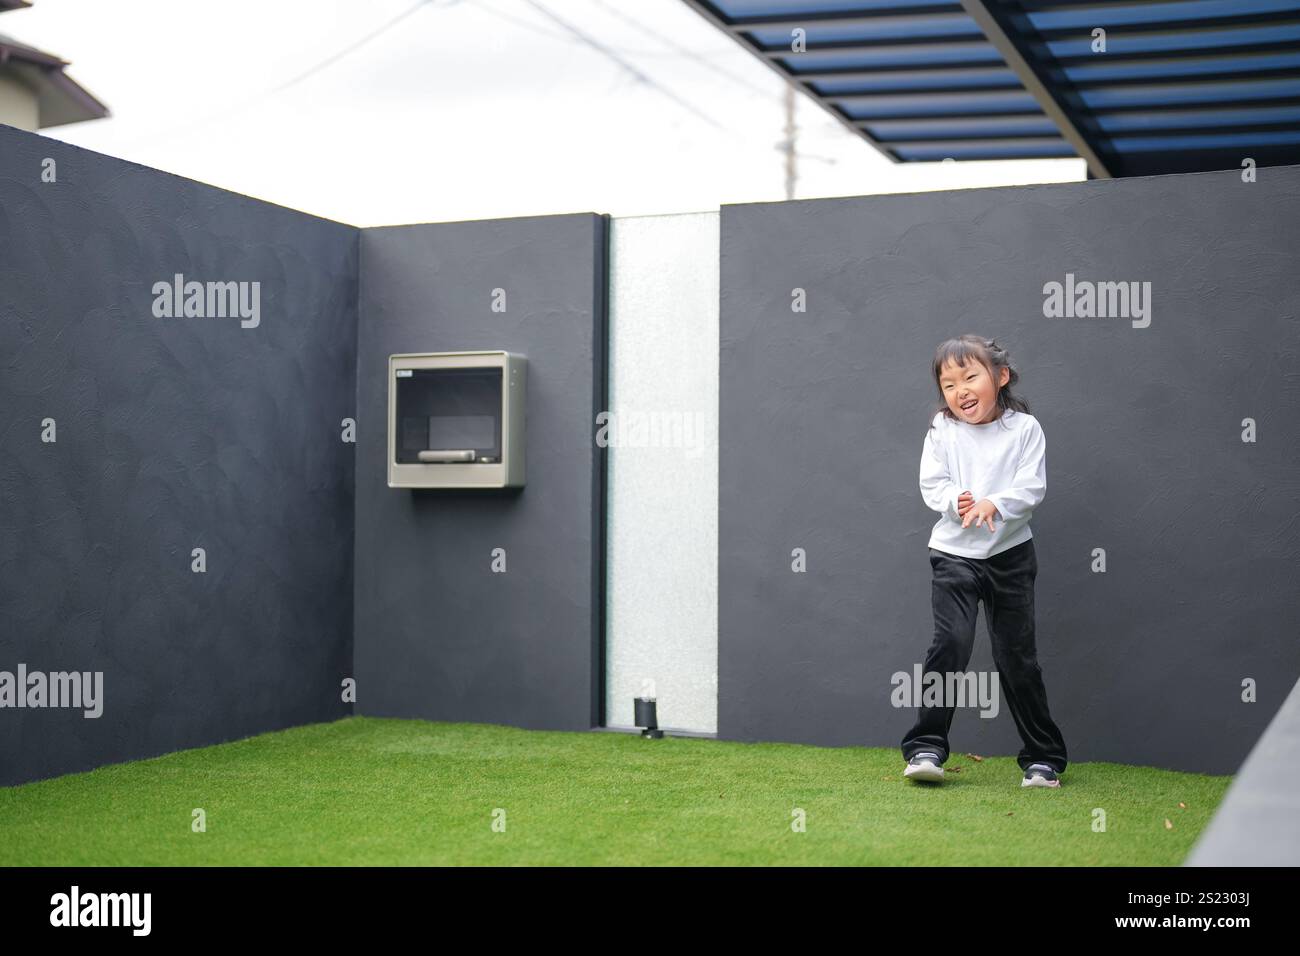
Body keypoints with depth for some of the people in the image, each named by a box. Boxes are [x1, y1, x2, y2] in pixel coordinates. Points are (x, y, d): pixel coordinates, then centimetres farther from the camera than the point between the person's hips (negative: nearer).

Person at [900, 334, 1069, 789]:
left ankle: (1044, 757, 18)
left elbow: (1032, 488, -9)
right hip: (955, 553, 0)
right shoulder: (942, 431, 2)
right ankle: (926, 747, -5)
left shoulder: (1025, 429, -2)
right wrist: (956, 501, -22)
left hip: (1010, 555, 0)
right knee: (951, 641, -15)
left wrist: (994, 505, -26)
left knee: (1017, 655, 5)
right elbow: (931, 484, -2)